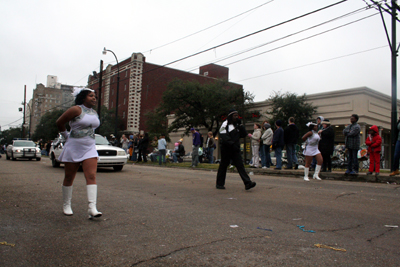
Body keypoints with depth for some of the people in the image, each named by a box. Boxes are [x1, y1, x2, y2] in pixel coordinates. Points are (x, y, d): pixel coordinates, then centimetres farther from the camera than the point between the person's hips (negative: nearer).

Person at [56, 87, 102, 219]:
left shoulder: (94, 113, 11)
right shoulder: (76, 109, -9)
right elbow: (59, 122, -2)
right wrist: (66, 136, 7)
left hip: (89, 148, 5)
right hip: (73, 148, -4)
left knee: (91, 176, -10)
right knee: (69, 178, 8)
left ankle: (92, 208, -14)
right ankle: (66, 205, 25)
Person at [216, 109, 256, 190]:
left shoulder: (237, 125, 17)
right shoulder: (225, 124, -3)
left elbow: (244, 135, 9)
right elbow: (223, 136, -14)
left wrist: (240, 125, -1)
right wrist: (232, 144, -21)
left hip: (235, 149, 5)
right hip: (226, 149, -5)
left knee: (240, 165, -6)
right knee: (223, 165, 4)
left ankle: (247, 183, -15)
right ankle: (219, 184, 16)